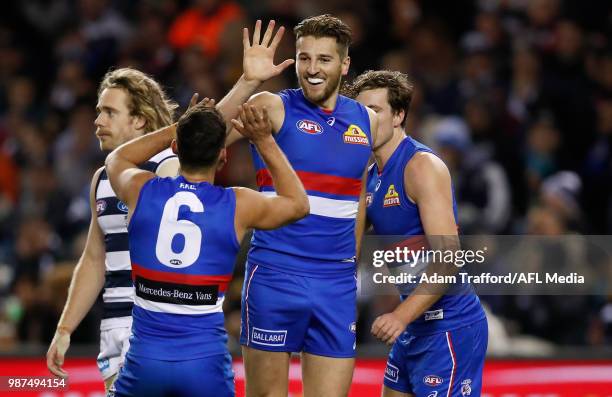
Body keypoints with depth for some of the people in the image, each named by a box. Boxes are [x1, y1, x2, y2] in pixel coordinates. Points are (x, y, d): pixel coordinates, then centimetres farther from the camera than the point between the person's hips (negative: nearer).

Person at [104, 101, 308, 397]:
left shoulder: (142, 191, -1)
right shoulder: (238, 206, -3)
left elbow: (117, 159, 27)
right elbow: (298, 204, 20)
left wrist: (179, 129, 25)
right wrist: (264, 141, 17)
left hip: (146, 359, 1)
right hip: (206, 362, -1)